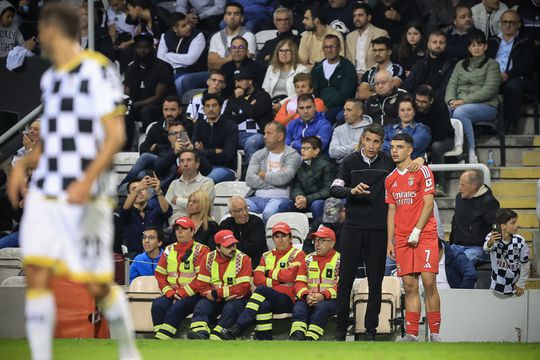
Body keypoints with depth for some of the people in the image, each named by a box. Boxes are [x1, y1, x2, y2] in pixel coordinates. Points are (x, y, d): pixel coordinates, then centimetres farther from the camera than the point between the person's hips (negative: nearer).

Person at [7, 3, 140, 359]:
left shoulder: (96, 69, -7)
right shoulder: (50, 78, 17)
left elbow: (115, 135, -12)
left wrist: (88, 180, -23)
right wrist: (23, 165, 9)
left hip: (85, 197, -7)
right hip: (43, 194, 7)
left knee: (98, 286, -1)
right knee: (37, 276, -8)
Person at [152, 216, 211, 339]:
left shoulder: (201, 250, 0)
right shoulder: (169, 250, 18)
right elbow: (159, 274, 13)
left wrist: (182, 293, -15)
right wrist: (169, 292, -5)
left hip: (193, 295, -5)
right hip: (172, 293, 5)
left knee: (176, 308, -33)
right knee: (158, 305, -25)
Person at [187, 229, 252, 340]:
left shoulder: (243, 259, -6)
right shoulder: (209, 258, 4)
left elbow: (243, 288, -13)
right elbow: (202, 285, -1)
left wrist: (216, 293, -14)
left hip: (237, 299, -3)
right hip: (214, 300, 3)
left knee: (230, 309, -34)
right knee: (201, 306, -24)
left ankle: (214, 338, -49)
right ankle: (200, 333, -50)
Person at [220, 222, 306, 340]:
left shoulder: (298, 254, 9)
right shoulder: (267, 256, 24)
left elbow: (289, 276, -8)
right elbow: (257, 278, 9)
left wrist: (270, 273, 5)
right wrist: (275, 282, -8)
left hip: (287, 300, -4)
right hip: (267, 298, 4)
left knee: (262, 290, -33)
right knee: (264, 305, -36)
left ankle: (238, 328, -41)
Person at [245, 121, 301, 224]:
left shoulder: (293, 156, 4)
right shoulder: (259, 155, 18)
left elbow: (284, 178, -14)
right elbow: (249, 179, 3)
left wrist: (264, 175, 2)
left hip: (280, 198, -4)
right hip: (258, 197, 4)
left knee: (268, 213, -38)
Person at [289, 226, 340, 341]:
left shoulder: (339, 260, 4)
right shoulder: (308, 259, 20)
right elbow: (299, 282, 11)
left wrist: (323, 295, -20)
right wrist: (306, 295, -12)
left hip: (330, 299, -4)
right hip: (309, 299, 4)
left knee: (321, 307, -36)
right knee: (299, 307, -28)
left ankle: (310, 339, -48)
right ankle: (296, 338, -48)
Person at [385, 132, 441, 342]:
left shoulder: (422, 171, -3)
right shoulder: (390, 179, 14)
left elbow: (428, 203, -8)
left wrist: (416, 231, -13)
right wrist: (390, 242, 11)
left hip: (425, 236, -5)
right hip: (402, 239, 5)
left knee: (428, 283, -10)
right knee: (409, 286, 1)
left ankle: (434, 333, -5)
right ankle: (411, 335, 2)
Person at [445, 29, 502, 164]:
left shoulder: (492, 65, 8)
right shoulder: (460, 65, 25)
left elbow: (489, 90, -5)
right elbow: (452, 85, 15)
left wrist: (463, 101, -14)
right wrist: (451, 101, -9)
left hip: (486, 106, -4)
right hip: (459, 104, 4)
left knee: (459, 112, -37)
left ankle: (472, 151, -34)